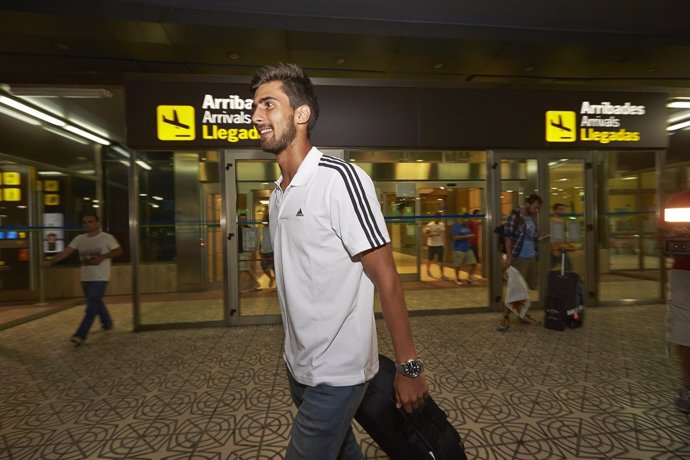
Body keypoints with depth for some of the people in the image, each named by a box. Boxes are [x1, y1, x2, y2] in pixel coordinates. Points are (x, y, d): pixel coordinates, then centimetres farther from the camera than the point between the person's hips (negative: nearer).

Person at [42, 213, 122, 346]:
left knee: (92, 306, -9)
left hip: (100, 278, -6)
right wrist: (51, 261, -16)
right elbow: (65, 252, -1)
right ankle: (108, 323, 37)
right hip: (85, 278, 6)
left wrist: (102, 257, -16)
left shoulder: (107, 237, -7)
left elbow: (119, 251, -2)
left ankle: (80, 335, -8)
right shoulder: (79, 239, 5)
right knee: (97, 304, 19)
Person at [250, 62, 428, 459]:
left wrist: (409, 367, -15)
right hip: (298, 366, 7)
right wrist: (298, 359, 15)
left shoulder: (341, 179, -19)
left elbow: (386, 278, -19)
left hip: (337, 373, -7)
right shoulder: (277, 195, 5)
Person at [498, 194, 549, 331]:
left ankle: (522, 312, 25)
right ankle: (505, 317, 2)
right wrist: (509, 256, -18)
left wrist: (540, 238, 2)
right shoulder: (514, 216, -9)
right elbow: (508, 237, -13)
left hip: (531, 258, 7)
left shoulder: (532, 218, 14)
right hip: (518, 258, -7)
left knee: (525, 287, 12)